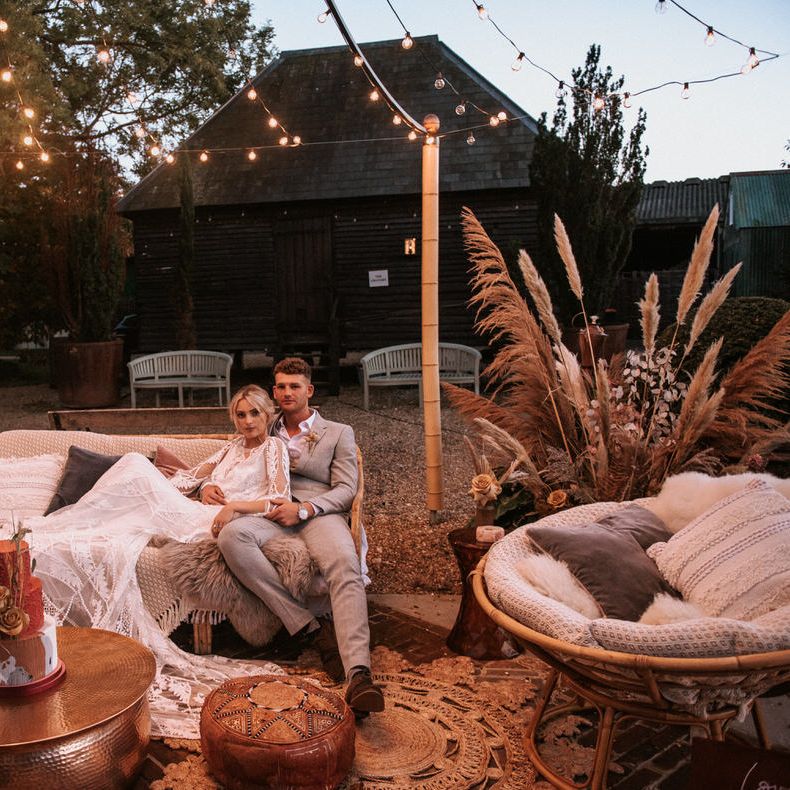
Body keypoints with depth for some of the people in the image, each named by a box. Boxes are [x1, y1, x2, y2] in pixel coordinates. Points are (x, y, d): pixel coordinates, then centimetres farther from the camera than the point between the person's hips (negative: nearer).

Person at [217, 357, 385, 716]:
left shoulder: (338, 433, 17)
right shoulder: (265, 433, 27)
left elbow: (346, 490, 6)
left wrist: (304, 509, -12)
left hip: (320, 513, -2)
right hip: (272, 514, 3)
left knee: (345, 566, -36)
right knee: (231, 535, -33)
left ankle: (358, 676, -51)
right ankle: (311, 628, -31)